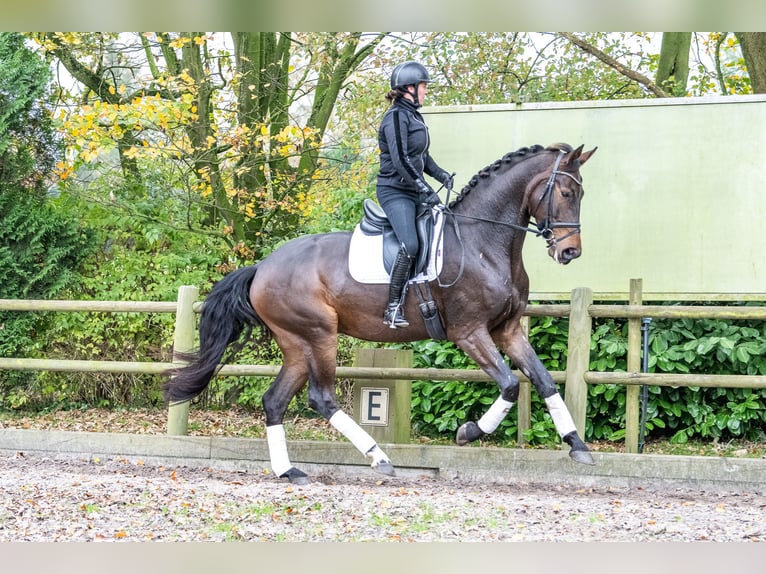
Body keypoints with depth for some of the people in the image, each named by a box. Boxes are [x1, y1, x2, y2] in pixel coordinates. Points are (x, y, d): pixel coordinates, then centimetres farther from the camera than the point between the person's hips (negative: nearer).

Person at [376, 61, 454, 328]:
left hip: (414, 192, 10)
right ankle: (393, 307, -19)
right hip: (395, 192, -10)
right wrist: (425, 189, -24)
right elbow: (400, 159, -21)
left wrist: (441, 175, 8)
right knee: (409, 245, -24)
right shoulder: (396, 116, -12)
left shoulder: (415, 117, 16)